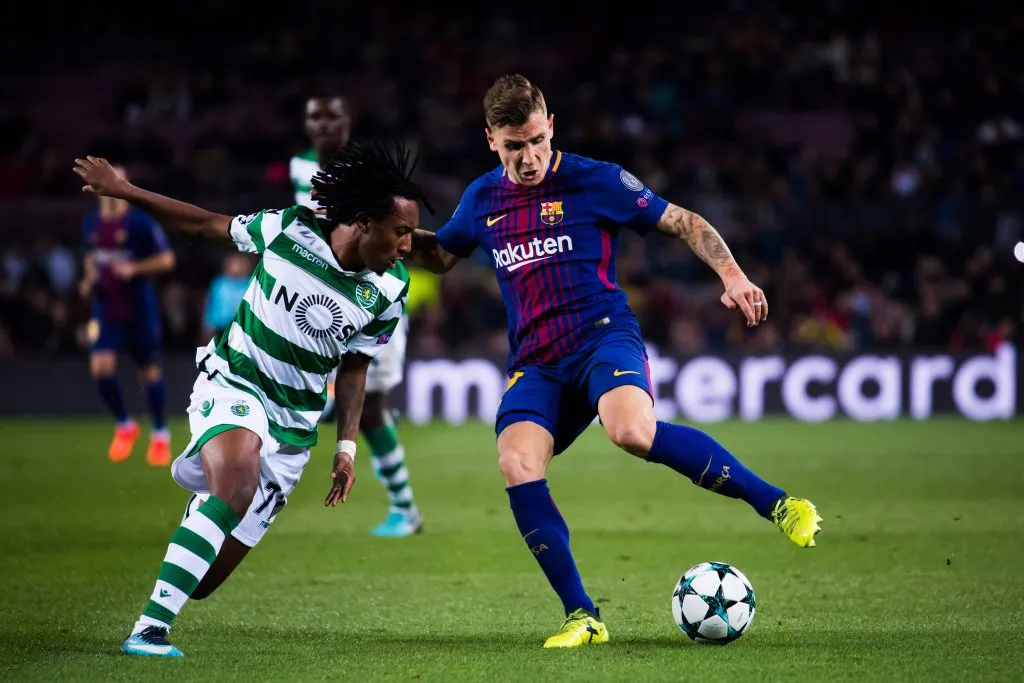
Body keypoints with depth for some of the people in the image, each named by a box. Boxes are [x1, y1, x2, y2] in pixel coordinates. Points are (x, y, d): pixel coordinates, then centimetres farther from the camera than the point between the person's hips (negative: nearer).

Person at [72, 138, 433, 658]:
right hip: (232, 381, -3)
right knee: (240, 475, -38)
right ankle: (150, 629, -35)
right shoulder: (288, 230, -12)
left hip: (294, 421, 3)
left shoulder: (389, 291, -5)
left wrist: (346, 446, 5)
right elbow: (206, 225, 2)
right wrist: (123, 191, 3)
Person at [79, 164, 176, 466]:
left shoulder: (140, 223, -11)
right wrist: (89, 280, 4)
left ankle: (160, 436, 20)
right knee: (101, 367, -12)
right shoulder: (91, 223, 6)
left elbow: (166, 260, -8)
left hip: (139, 308, -4)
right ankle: (124, 427, 10)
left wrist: (134, 269, -21)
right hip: (106, 307, 4)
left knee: (149, 370, 4)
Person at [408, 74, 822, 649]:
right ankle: (582, 617, -12)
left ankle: (776, 503, -21)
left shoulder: (594, 181, -1)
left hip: (604, 336, -4)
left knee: (633, 432, -36)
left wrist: (732, 275, -12)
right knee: (516, 465, -23)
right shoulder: (483, 199, 12)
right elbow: (439, 255, 31)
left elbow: (686, 223, 3)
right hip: (536, 363, 4)